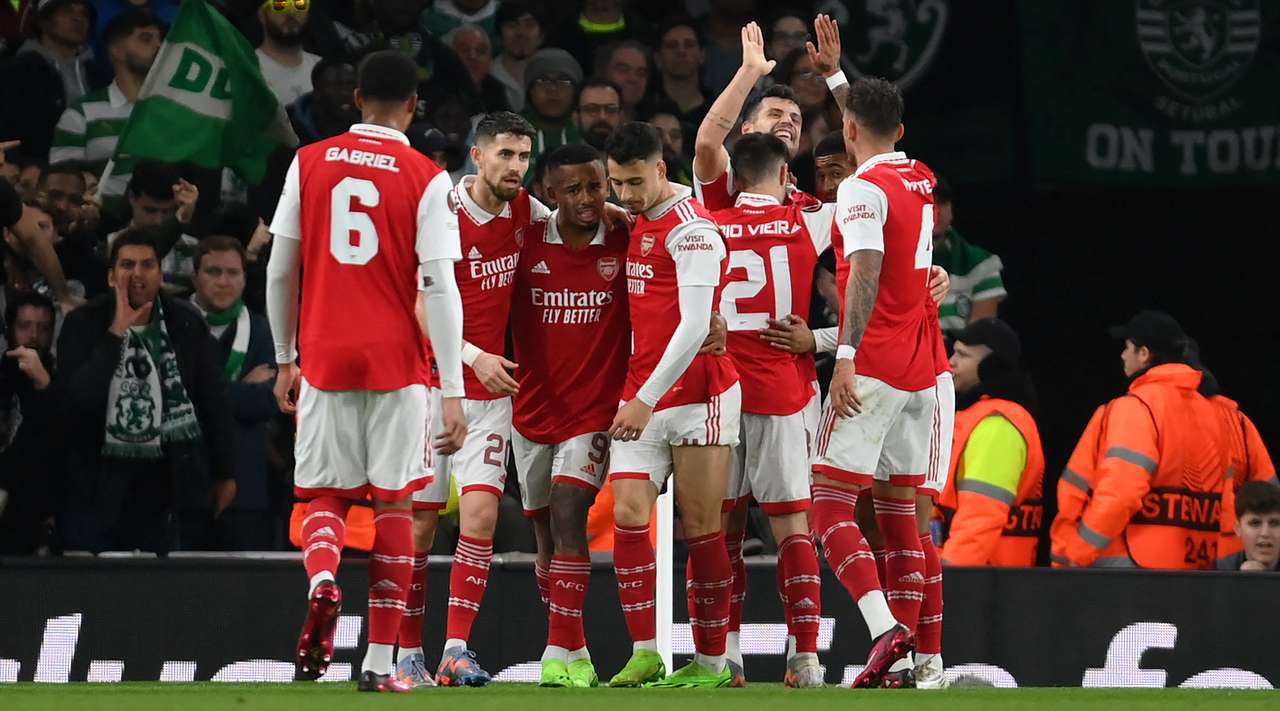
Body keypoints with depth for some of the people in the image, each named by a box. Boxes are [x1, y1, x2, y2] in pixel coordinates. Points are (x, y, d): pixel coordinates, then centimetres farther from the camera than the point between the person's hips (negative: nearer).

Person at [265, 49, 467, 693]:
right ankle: (379, 663, 3)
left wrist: (285, 360, 19)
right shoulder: (426, 179, -4)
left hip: (322, 358, 1)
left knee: (324, 495, 12)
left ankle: (321, 581, -22)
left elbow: (280, 271, 7)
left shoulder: (310, 164, 4)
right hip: (397, 364, -1)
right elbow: (439, 287, -8)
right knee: (394, 504, 7)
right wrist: (453, 391, -7)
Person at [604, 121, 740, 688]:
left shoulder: (691, 229, -12)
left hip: (695, 394, -7)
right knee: (628, 515, -5)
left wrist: (647, 399, -20)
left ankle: (712, 662, 4)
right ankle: (643, 653, -3)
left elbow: (695, 326, -18)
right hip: (640, 396, 7)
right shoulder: (639, 222, 14)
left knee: (699, 526, -2)